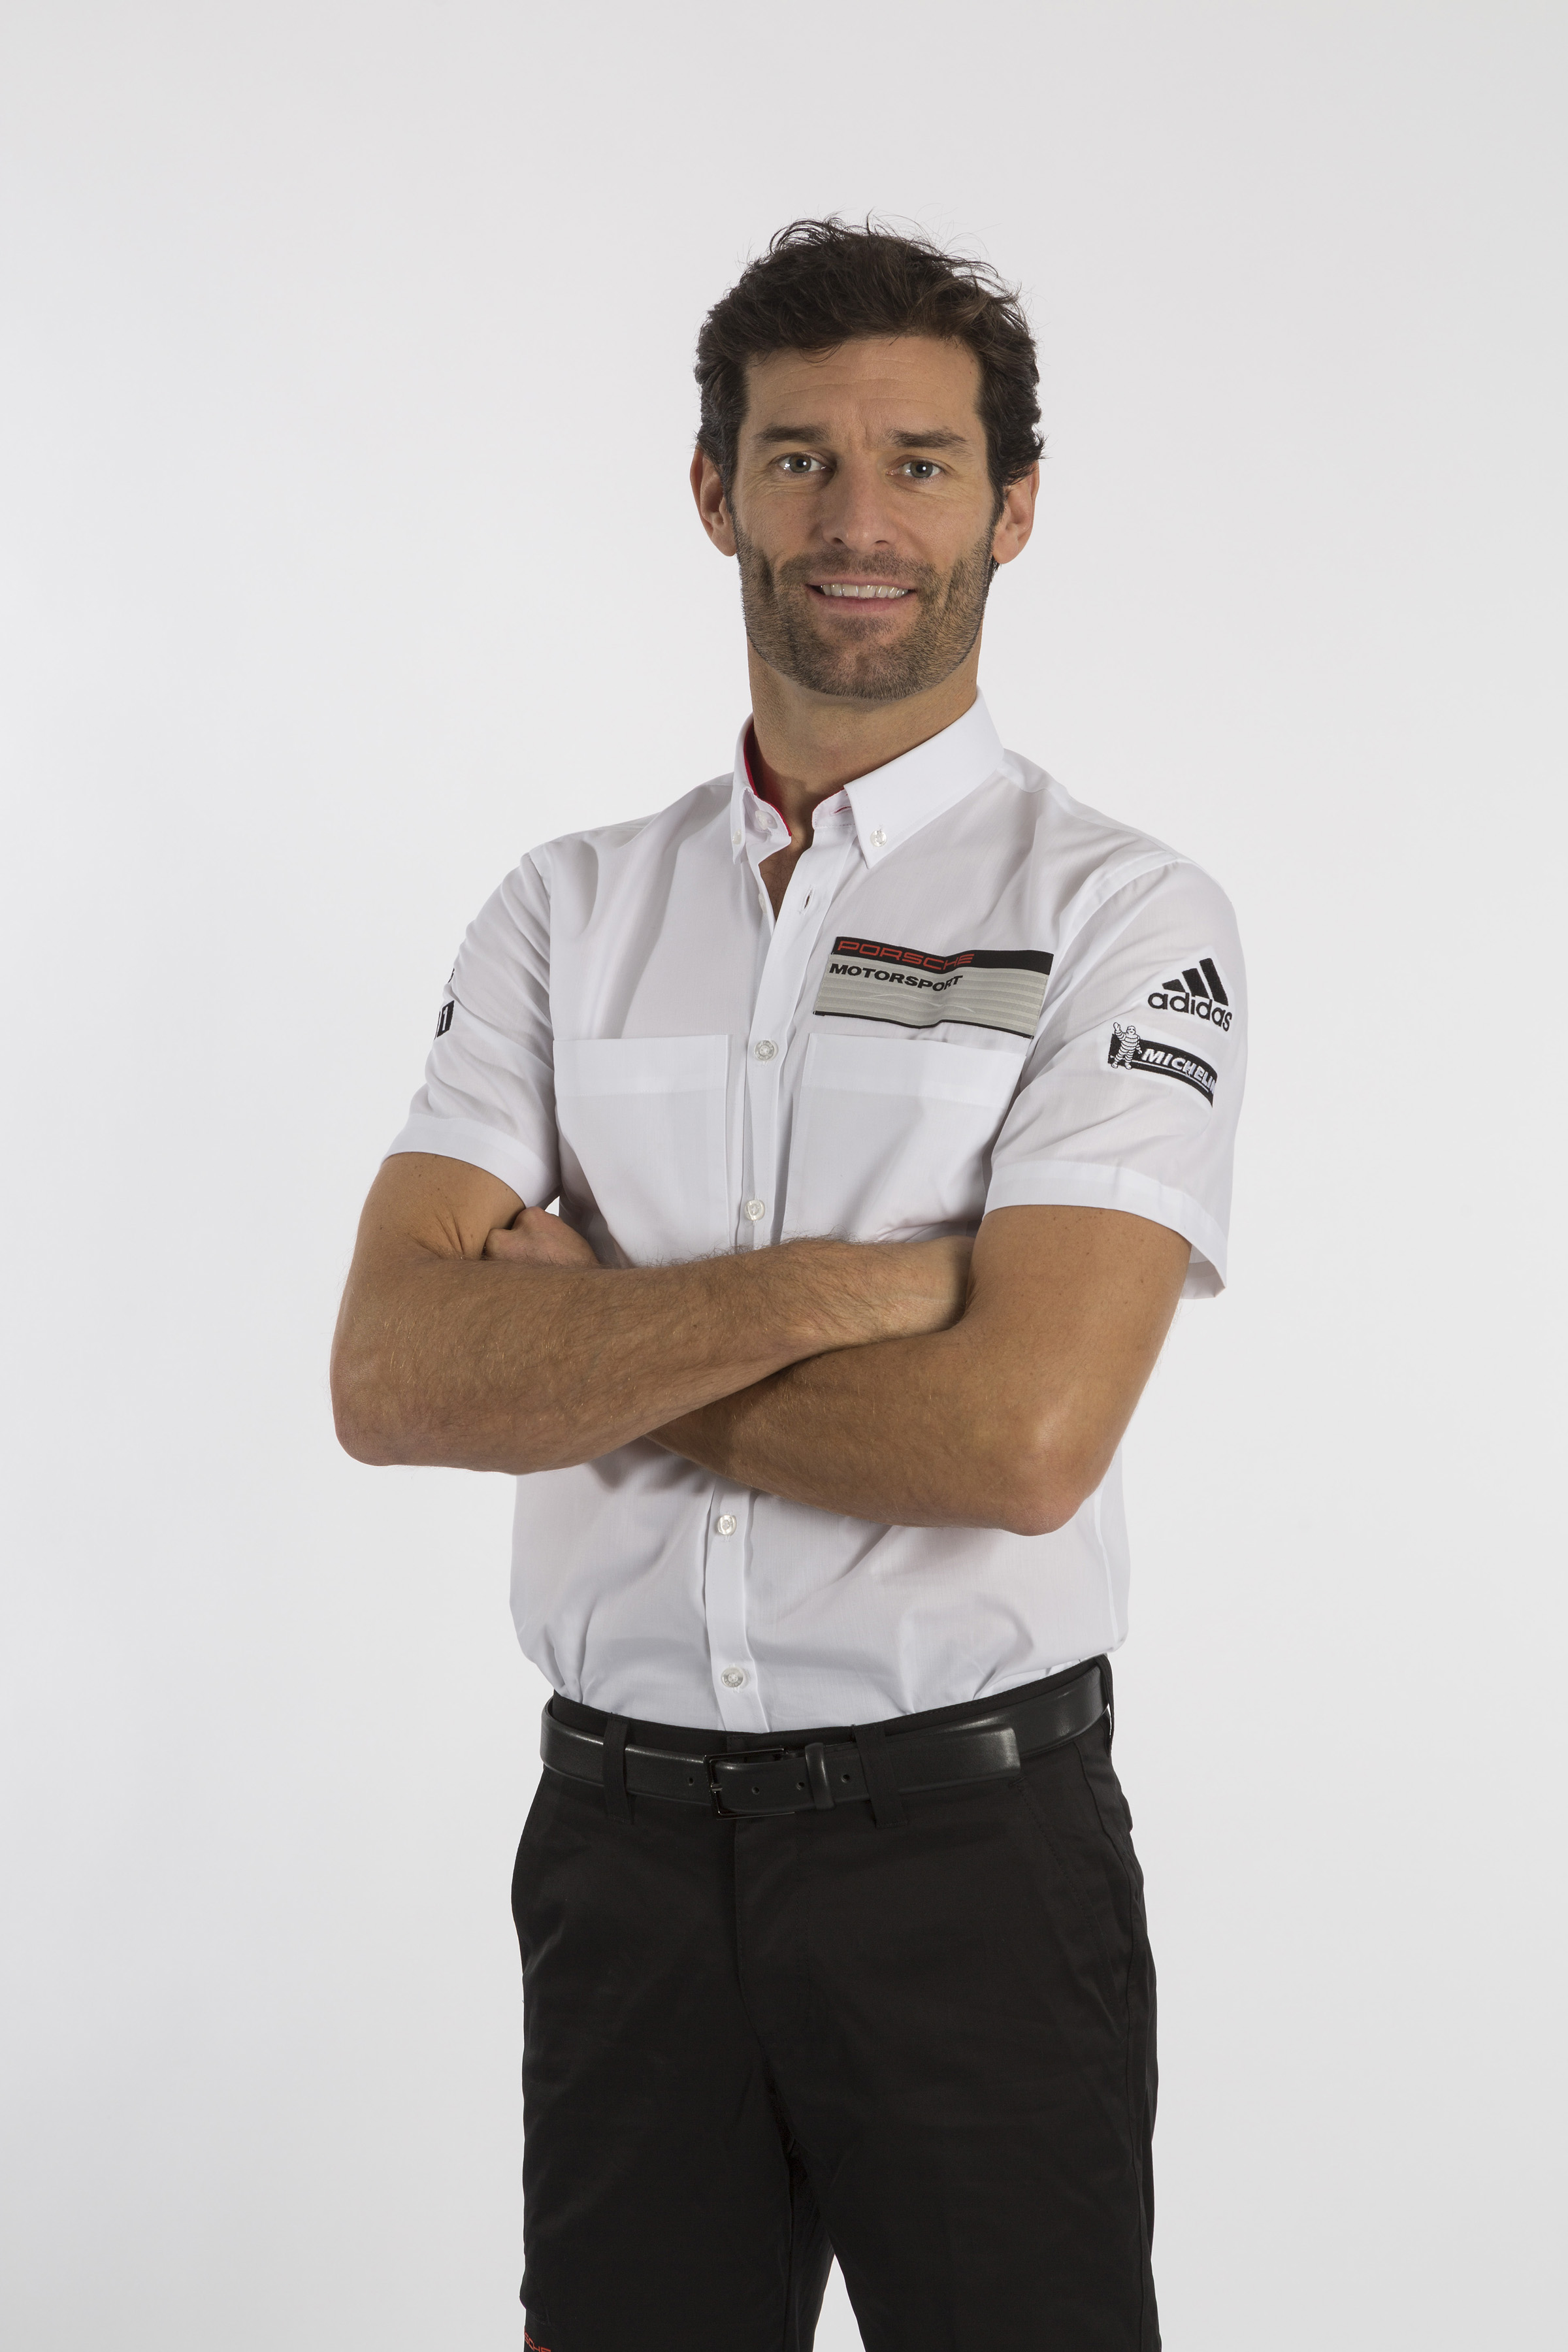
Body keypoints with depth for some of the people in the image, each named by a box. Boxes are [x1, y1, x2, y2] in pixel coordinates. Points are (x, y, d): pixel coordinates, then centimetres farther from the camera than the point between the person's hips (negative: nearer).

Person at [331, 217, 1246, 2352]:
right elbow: (392, 1377, -8)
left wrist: (585, 1349, -10)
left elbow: (1019, 1435, -20)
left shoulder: (1122, 919, -6)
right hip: (626, 1839, 4)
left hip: (970, 1838, -3)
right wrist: (832, 1288, -18)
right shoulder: (571, 912, 6)